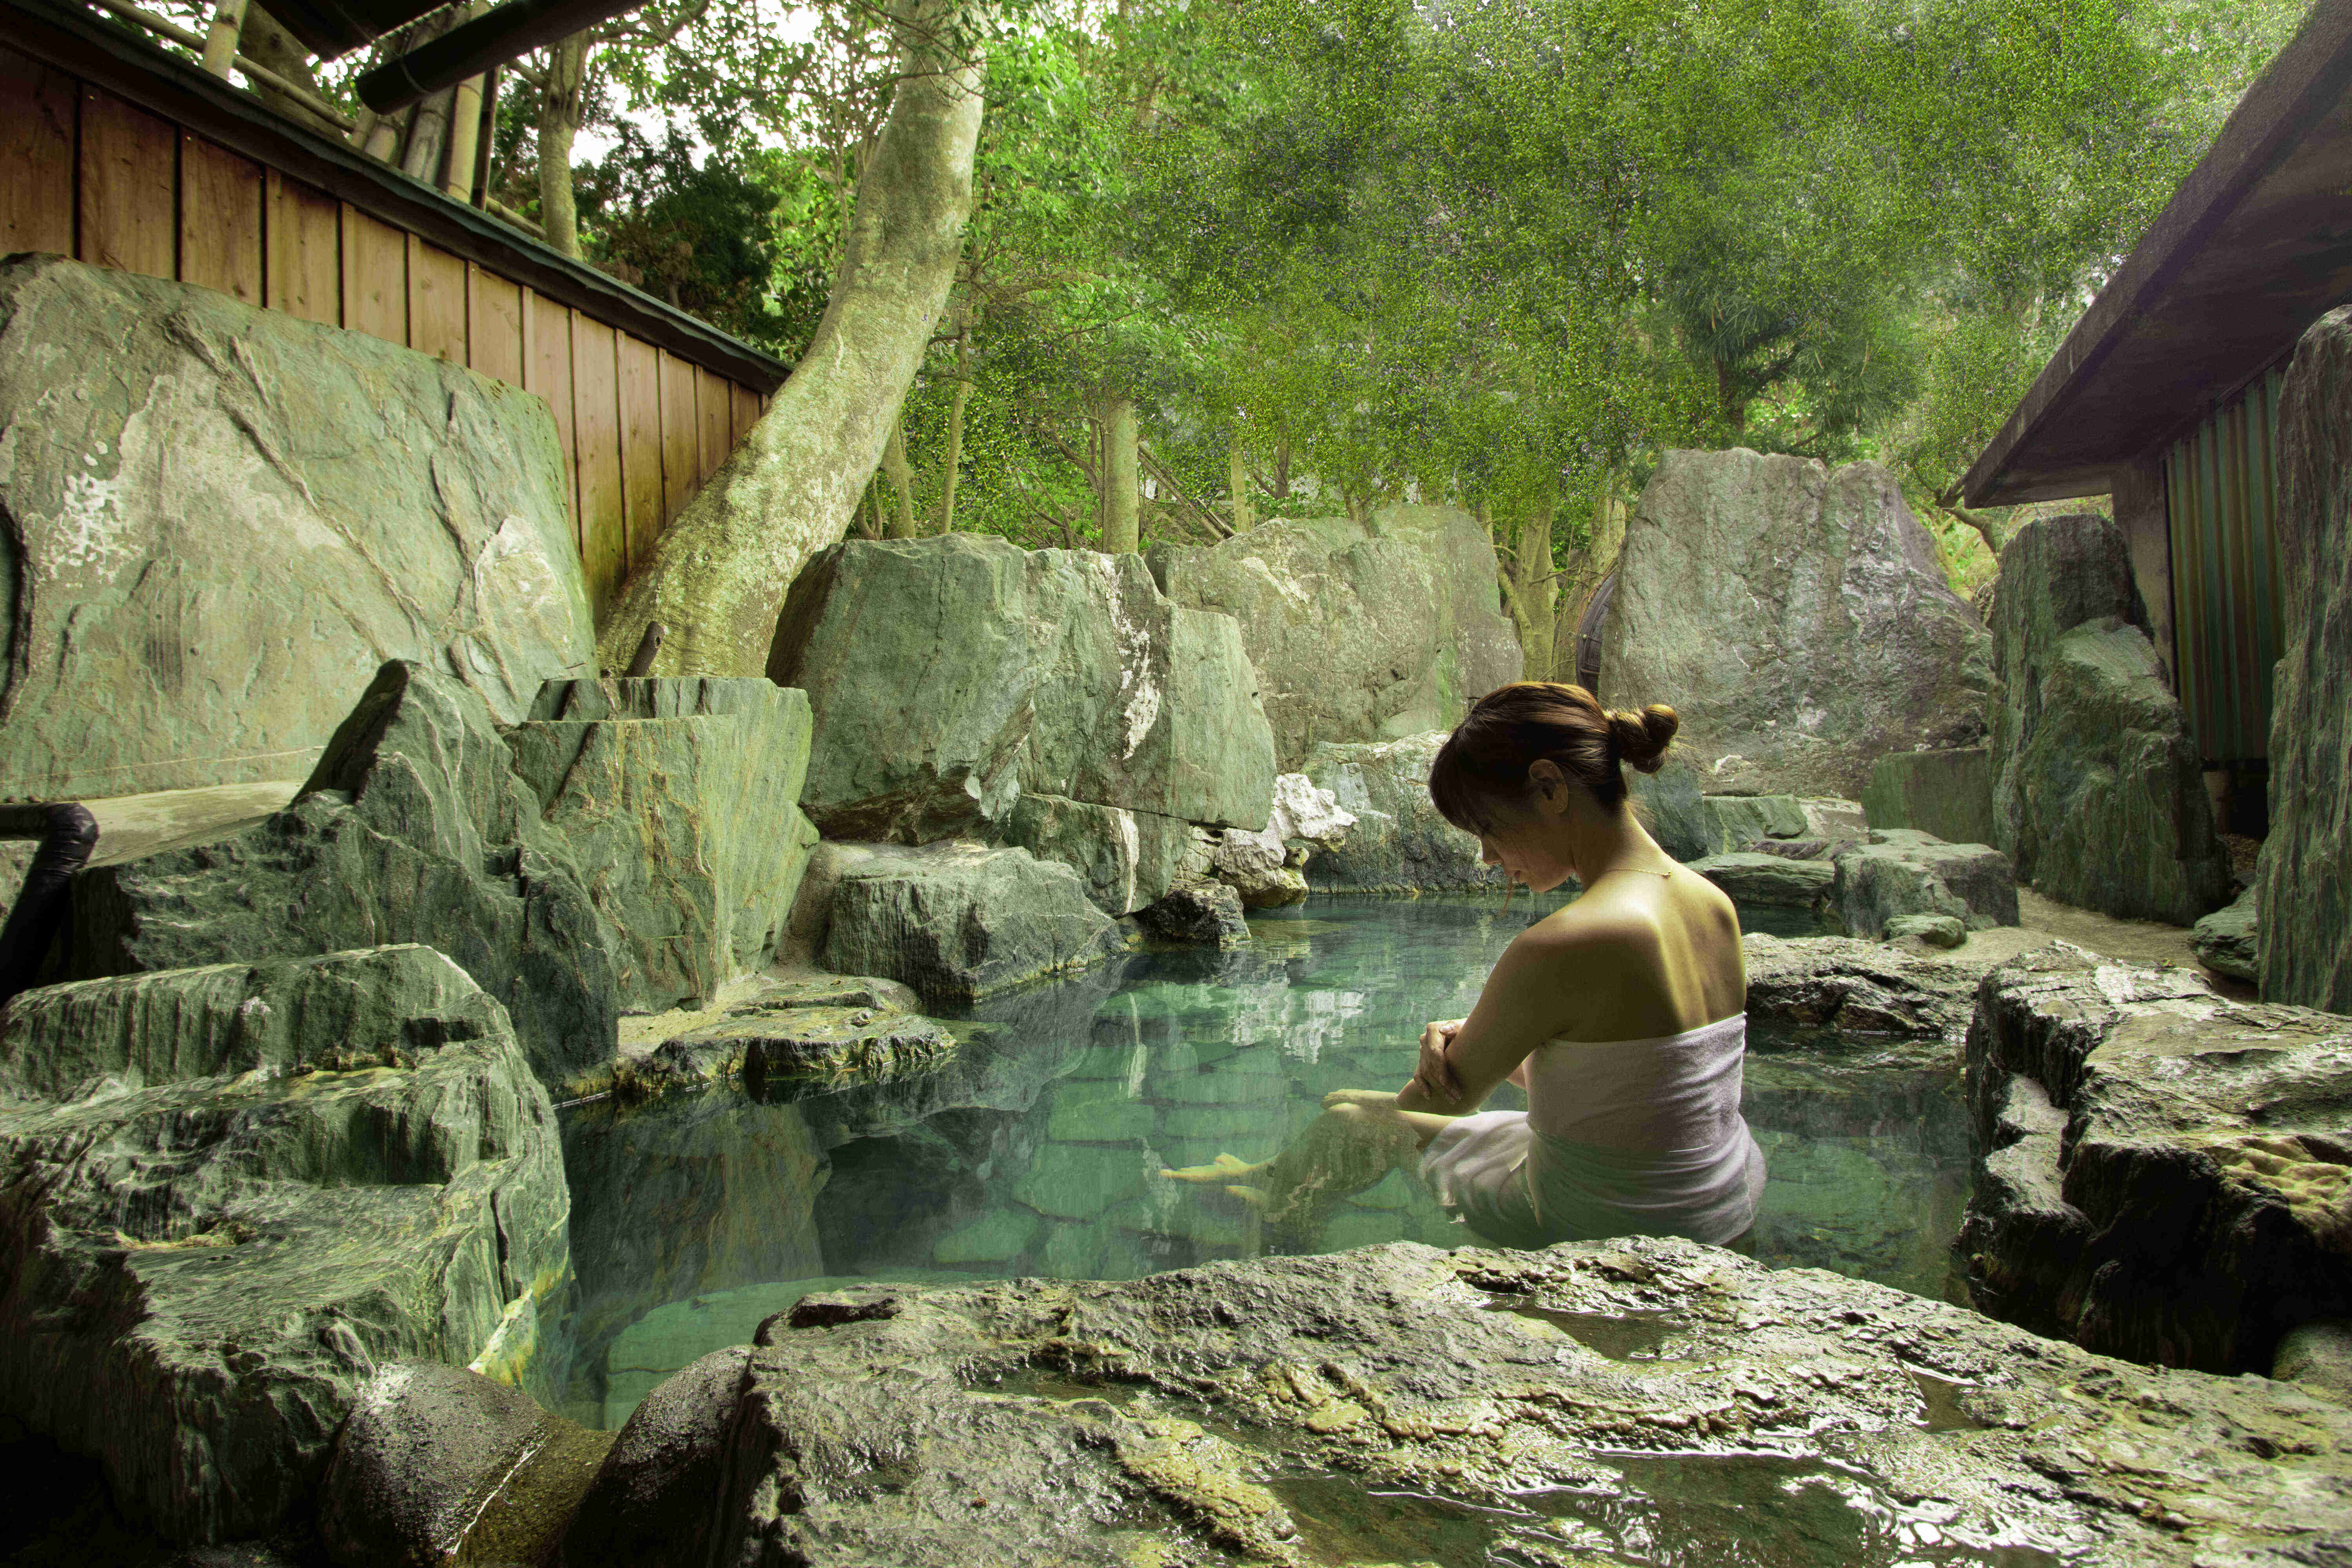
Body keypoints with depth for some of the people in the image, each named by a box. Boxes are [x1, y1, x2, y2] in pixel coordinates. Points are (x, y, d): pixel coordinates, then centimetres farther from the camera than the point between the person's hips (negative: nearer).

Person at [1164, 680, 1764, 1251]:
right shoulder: (1714, 903, -4)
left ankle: (1271, 1189, 48)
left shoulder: (1558, 950, -30)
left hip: (1594, 1231, -7)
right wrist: (1473, 1043, -8)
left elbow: (1452, 1098, -13)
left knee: (1349, 1115, 17)